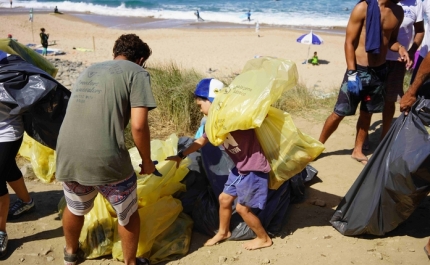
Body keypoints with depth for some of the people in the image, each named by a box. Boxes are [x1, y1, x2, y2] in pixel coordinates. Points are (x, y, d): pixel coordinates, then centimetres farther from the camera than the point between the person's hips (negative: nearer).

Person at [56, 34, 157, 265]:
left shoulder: (88, 70, 21)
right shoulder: (137, 73, 1)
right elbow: (138, 125, -10)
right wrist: (147, 161, 6)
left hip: (67, 156, 6)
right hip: (106, 160, -6)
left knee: (75, 209, 32)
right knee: (127, 214, 21)